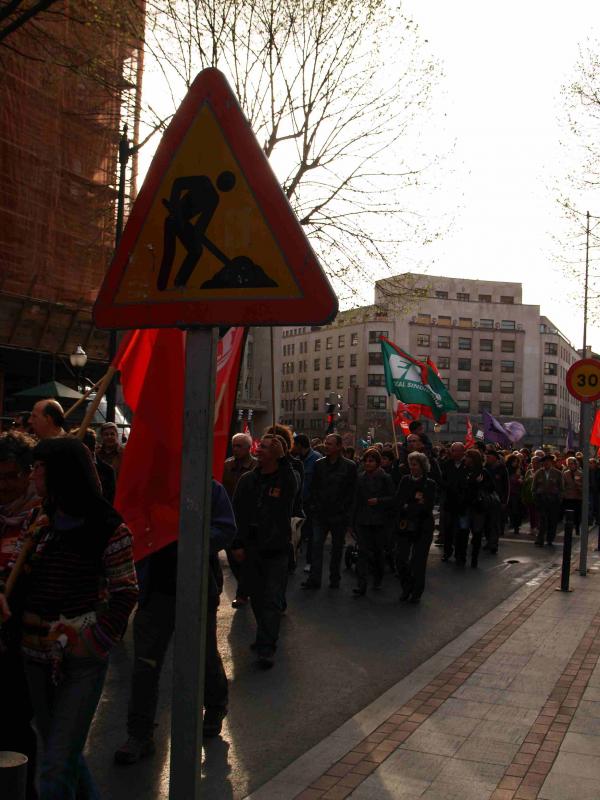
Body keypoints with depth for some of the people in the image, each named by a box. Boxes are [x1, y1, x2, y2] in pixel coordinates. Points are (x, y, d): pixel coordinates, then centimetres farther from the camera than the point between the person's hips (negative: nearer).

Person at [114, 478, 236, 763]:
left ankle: (216, 706, 45)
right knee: (145, 662, 0)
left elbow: (226, 530, -13)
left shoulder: (211, 489, -7)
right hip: (158, 588, 2)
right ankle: (139, 734, 12)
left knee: (205, 654, 18)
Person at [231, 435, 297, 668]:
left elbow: (292, 487, -32)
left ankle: (266, 648, -1)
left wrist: (282, 458, -34)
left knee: (272, 599, -3)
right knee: (257, 597, 14)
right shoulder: (247, 480, 5)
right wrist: (237, 544, 1)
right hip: (251, 548, 5)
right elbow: (237, 513, 7)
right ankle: (266, 637, 31)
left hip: (276, 550, -4)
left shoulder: (285, 478, -6)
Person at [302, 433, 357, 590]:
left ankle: (335, 578, 21)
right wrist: (313, 506, 0)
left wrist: (345, 510, -11)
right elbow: (313, 487, 9)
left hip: (339, 515, -2)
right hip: (320, 513, 2)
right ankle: (314, 579, -1)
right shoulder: (319, 464, 6)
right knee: (317, 545, -4)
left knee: (337, 547, 9)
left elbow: (351, 491, -6)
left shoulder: (349, 466, -5)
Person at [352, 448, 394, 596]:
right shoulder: (360, 478, 7)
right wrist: (353, 520, 11)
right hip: (363, 521, 2)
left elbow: (393, 499, -3)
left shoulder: (385, 478, -4)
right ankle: (361, 585, -12)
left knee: (378, 550, 11)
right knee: (363, 551, -8)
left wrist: (378, 500, -19)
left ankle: (378, 579, 32)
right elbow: (356, 500, 12)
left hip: (379, 521, -2)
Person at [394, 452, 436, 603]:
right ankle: (407, 587, 23)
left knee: (418, 561, 2)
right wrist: (416, 502, -14)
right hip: (405, 526, 3)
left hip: (423, 528, -3)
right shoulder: (405, 481, 5)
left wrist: (408, 506, -13)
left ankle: (417, 592, 19)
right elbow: (397, 502, -3)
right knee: (400, 559, 0)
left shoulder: (429, 484, -5)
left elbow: (427, 507, -14)